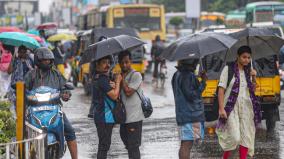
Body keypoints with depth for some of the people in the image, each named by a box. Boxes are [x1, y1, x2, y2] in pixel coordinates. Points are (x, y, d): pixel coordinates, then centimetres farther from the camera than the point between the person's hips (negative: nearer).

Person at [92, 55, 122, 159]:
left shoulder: (98, 77, 13)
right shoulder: (102, 79, -19)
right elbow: (114, 95, -21)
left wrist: (114, 84, -10)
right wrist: (118, 81, -8)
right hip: (104, 117, -10)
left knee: (104, 144, 19)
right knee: (104, 145, -5)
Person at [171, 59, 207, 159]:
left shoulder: (178, 75, 15)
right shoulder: (187, 76, -16)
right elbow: (190, 95, -20)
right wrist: (203, 83, -12)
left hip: (183, 114, 10)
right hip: (190, 115, -10)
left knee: (185, 144, 16)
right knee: (187, 144, -10)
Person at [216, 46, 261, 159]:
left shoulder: (248, 71, 11)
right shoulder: (228, 69, -4)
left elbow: (253, 90, 16)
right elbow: (221, 89, -7)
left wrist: (253, 78, -2)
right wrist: (221, 108, -15)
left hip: (246, 106, 5)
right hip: (231, 107, -5)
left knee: (246, 137, 2)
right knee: (234, 137, -13)